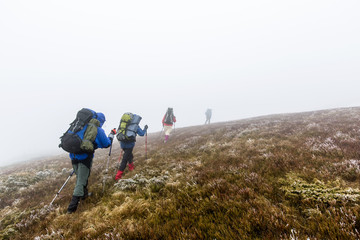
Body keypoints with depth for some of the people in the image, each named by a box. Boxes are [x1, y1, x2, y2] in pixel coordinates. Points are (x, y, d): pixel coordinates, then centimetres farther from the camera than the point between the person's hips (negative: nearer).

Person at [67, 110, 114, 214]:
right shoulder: (98, 129, -5)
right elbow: (106, 144, 4)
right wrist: (111, 135, 19)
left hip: (74, 155, 6)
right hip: (85, 157, -6)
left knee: (80, 177, 23)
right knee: (81, 181, 2)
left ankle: (84, 194, 43)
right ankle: (72, 207, 1)